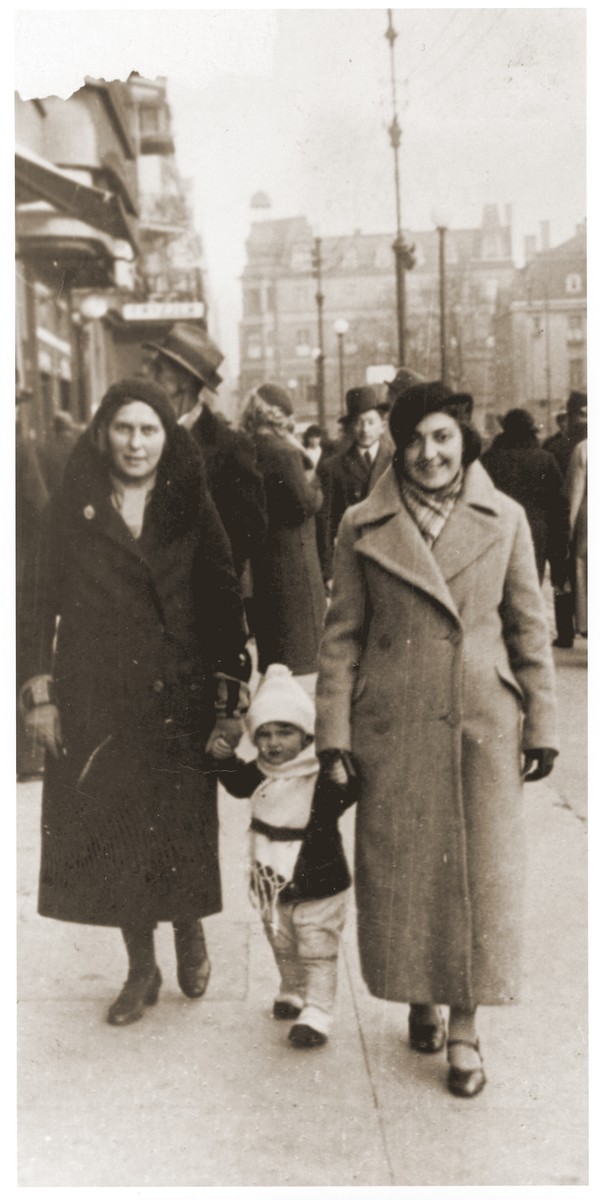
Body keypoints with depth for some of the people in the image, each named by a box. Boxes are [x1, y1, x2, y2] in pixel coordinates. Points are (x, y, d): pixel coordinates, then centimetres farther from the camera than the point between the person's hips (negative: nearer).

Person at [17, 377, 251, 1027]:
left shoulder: (191, 509, 2)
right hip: (96, 704, 1)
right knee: (111, 835, 5)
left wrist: (229, 697, -7)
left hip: (178, 701, -1)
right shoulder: (72, 509, 3)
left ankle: (189, 932, 34)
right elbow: (40, 603, 3)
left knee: (182, 831, 4)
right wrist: (39, 693, -4)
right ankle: (141, 968, 24)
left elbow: (224, 605, -1)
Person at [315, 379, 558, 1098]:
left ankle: (464, 1027, 21)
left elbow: (530, 629, 5)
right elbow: (341, 636, 2)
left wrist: (541, 726, 3)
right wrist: (333, 734, -3)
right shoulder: (363, 528, 1)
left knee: (481, 874, 4)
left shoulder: (505, 521, 2)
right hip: (394, 729, 0)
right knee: (401, 874, 8)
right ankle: (421, 1000, 32)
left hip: (484, 727, 0)